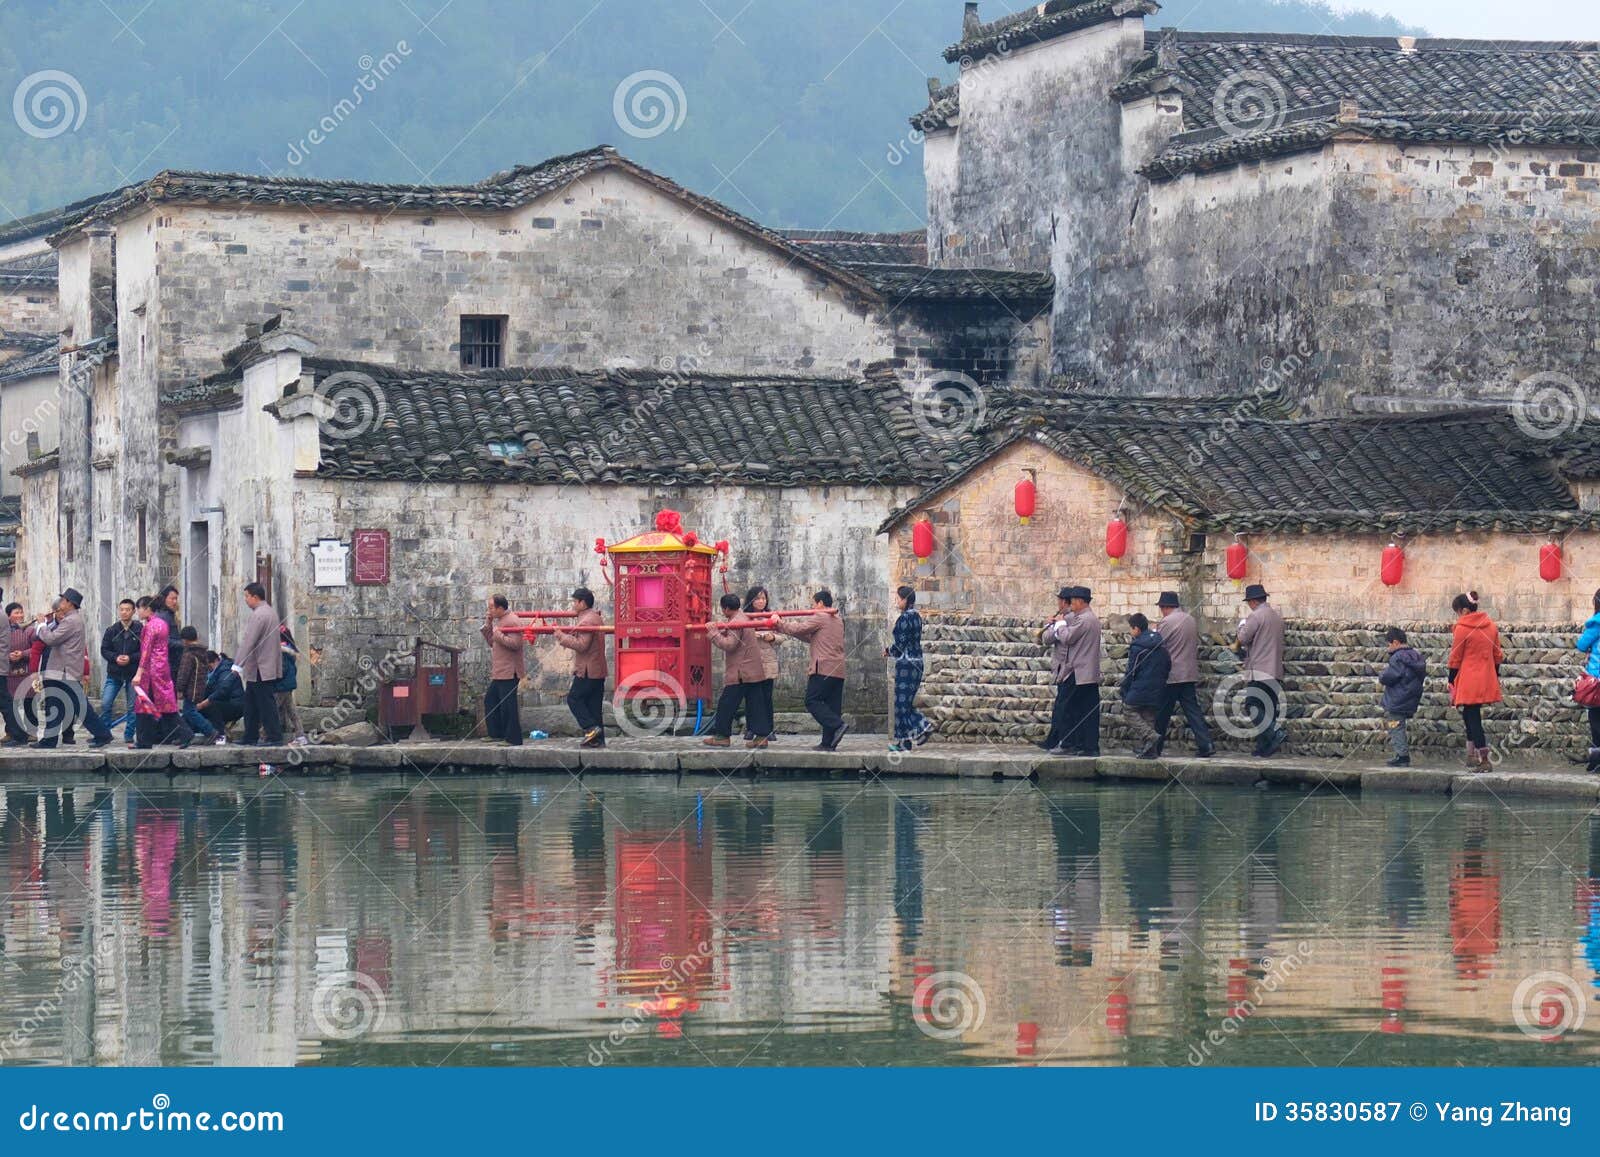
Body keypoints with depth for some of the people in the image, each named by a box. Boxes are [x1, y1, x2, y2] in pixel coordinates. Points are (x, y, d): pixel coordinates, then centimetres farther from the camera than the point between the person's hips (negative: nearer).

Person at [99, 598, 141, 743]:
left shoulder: (140, 630, -4)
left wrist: (130, 658, -18)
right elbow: (104, 650, 5)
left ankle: (129, 736, 13)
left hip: (133, 674, -2)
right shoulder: (112, 630, 4)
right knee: (105, 704, -4)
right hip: (114, 674, 2)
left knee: (133, 706, 3)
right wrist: (115, 658, -13)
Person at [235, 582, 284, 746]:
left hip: (260, 670, -11)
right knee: (251, 702, 16)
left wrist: (238, 664, -19)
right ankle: (250, 737, 21)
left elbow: (248, 642, -21)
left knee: (266, 703, -7)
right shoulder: (269, 612, 16)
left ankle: (274, 737, -5)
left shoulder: (258, 615, -17)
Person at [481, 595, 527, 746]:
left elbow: (515, 643, -25)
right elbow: (492, 642, 21)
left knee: (507, 705, -8)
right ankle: (497, 734, 22)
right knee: (490, 700, 15)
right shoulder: (499, 621, 16)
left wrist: (499, 635, -18)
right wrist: (487, 626, 10)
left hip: (509, 672, -11)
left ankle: (514, 739, -4)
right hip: (499, 672, 11)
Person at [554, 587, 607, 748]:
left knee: (574, 699, -1)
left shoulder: (586, 621, -16)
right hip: (599, 670, 9)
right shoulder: (597, 618, 16)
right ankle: (598, 738, 8)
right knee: (594, 703, 10)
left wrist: (562, 637, -18)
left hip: (586, 671, -9)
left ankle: (591, 728, -12)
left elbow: (581, 645, -23)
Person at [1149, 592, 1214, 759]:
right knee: (1193, 710, 4)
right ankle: (1206, 746, -5)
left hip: (1171, 676, -6)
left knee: (1162, 714, 4)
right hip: (1190, 674, 6)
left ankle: (1155, 748, 12)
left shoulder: (1166, 622, -12)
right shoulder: (1190, 619, 9)